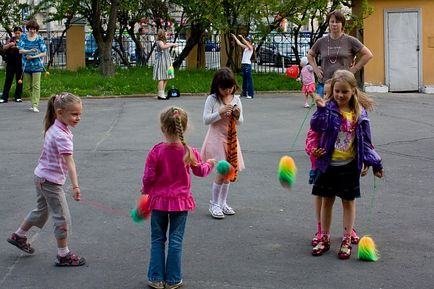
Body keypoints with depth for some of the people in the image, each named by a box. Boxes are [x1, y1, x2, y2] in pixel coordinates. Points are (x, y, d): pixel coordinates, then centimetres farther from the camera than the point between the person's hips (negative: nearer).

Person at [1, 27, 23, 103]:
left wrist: (18, 48, -19)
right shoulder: (11, 39, 10)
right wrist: (10, 44, -13)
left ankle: (18, 97, 11)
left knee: (19, 80, 3)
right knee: (8, 79, 0)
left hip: (20, 63, -1)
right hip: (11, 62, 1)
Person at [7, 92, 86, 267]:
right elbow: (69, 162, -35)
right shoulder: (62, 135, -26)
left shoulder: (53, 128, 3)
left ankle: (19, 236, 43)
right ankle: (63, 255, 9)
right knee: (62, 218, 0)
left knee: (42, 211, 27)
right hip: (51, 181, -9)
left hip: (42, 177, 9)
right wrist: (75, 186, -41)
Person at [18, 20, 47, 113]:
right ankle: (34, 104, 18)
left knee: (36, 86, -9)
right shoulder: (23, 37, 4)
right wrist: (30, 51, -23)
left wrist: (33, 57, -15)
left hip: (36, 65, -3)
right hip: (26, 65, 3)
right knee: (29, 86, 9)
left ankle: (35, 106, -12)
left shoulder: (39, 39, -2)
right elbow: (20, 50, -5)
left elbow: (44, 53, -2)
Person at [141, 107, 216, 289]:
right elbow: (200, 171, 8)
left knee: (157, 240, 12)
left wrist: (145, 190, 12)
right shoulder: (189, 152, -9)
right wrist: (209, 164, 30)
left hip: (159, 200, -1)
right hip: (181, 200, 1)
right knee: (176, 240, 9)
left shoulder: (156, 151, -15)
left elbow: (148, 177, -10)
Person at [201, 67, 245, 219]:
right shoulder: (212, 99, -8)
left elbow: (240, 122, 5)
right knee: (222, 172, -10)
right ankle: (214, 204, 4)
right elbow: (206, 120, -11)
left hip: (231, 139, 5)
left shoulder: (236, 99, 3)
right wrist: (220, 112, -23)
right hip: (217, 139, -5)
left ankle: (222, 203, 22)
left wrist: (238, 115, -17)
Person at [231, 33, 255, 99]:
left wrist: (242, 37, -29)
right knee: (244, 79, 12)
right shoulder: (245, 47, 15)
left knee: (249, 79, -8)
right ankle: (244, 93, 19)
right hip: (243, 64, 8)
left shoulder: (250, 48, -5)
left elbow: (246, 43, -23)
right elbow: (239, 43, 18)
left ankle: (250, 94, -9)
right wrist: (235, 37, 13)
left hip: (248, 64, -8)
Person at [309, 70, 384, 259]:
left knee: (348, 201, 10)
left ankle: (346, 241, 21)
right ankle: (324, 239, 24)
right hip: (329, 164, 0)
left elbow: (365, 139, 2)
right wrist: (321, 109, -33)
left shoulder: (360, 112, -3)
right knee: (327, 201, 11)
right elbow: (316, 126, -21)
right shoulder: (329, 108, -8)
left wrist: (368, 162, 1)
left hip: (350, 165, 0)